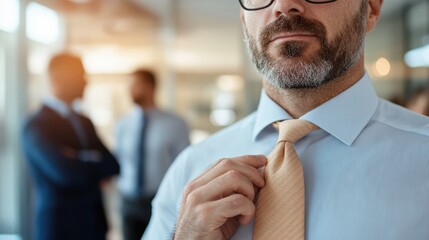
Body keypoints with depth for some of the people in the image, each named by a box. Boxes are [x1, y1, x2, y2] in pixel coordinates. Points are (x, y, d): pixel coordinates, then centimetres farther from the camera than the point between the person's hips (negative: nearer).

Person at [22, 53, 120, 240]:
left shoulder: (84, 122, 11)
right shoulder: (37, 125, -11)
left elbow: (113, 165, 6)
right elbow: (67, 172, -23)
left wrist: (83, 161, -12)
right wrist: (95, 165, -4)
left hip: (94, 223, 6)